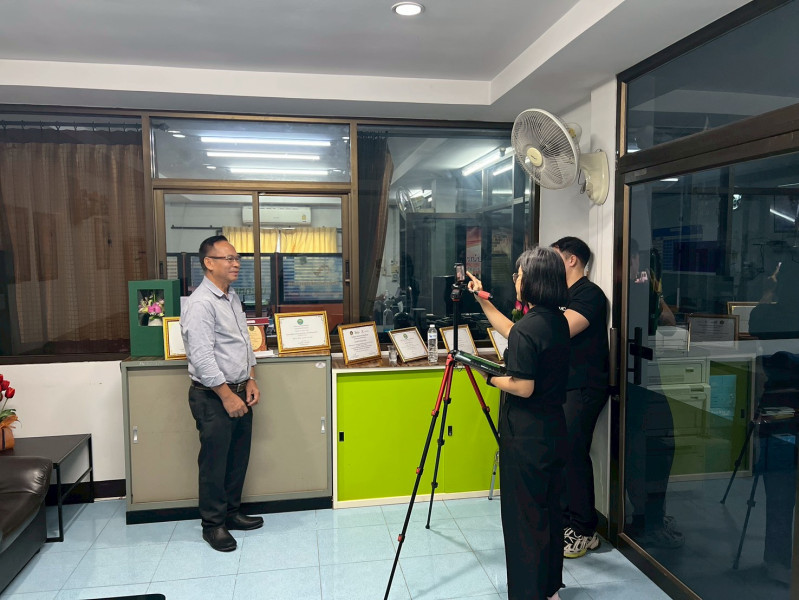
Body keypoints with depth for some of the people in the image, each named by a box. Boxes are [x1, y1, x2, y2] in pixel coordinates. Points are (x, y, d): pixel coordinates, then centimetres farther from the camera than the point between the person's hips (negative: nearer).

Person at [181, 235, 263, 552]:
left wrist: (251, 380, 9)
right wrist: (227, 396, -19)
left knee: (238, 458, 17)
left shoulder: (233, 297, 11)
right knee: (214, 463, 5)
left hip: (239, 393, 9)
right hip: (213, 397, -9)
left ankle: (232, 512, 34)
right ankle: (213, 524, 21)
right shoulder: (200, 304, -18)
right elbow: (202, 357, -22)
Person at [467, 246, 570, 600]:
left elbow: (523, 387, -22)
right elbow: (512, 333, 19)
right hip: (553, 428, 9)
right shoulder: (557, 321, 6)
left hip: (525, 435, -9)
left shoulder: (527, 328, -22)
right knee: (549, 509, 20)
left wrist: (487, 375, -7)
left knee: (523, 517, 4)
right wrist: (481, 300, 21)